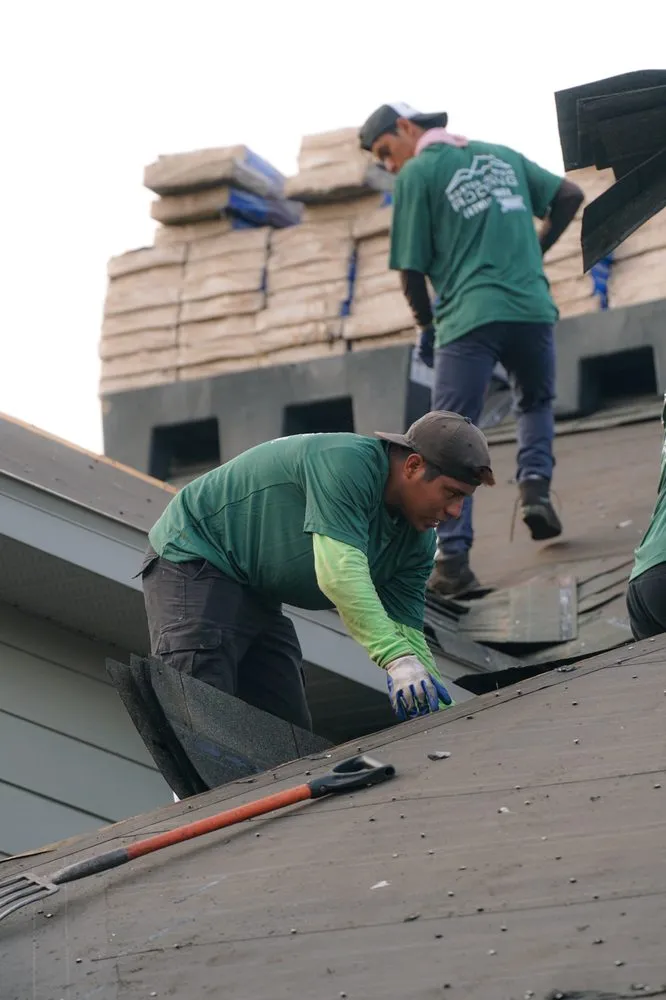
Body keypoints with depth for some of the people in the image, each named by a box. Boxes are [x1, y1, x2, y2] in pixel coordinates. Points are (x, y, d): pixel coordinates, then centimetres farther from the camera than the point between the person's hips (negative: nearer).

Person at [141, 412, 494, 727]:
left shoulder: (418, 542, 1)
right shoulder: (346, 464, -27)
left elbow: (406, 632, -1)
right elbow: (340, 572, -37)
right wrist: (395, 657, -45)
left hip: (257, 596, 10)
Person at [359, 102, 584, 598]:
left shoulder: (417, 173, 4)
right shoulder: (502, 155, 20)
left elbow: (412, 267, 2)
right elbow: (570, 195, 18)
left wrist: (427, 325, 16)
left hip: (469, 319, -4)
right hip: (533, 310, 4)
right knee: (537, 402, 30)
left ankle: (453, 558, -12)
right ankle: (535, 482, 5)